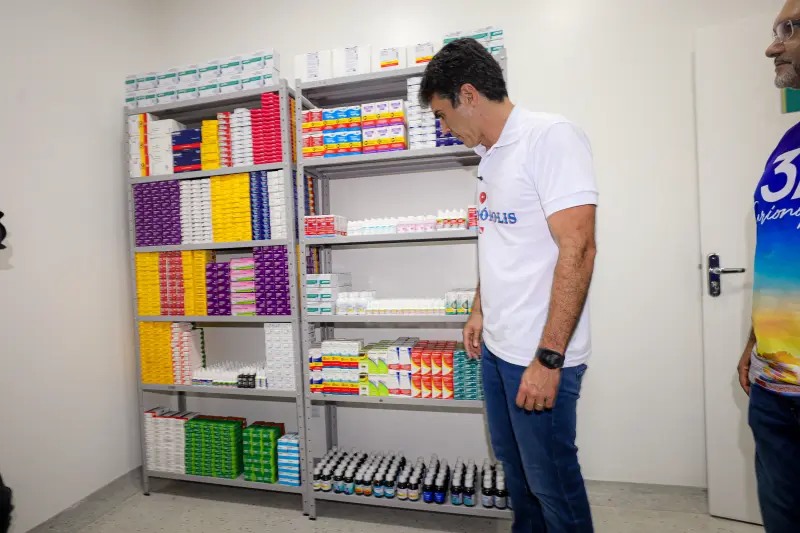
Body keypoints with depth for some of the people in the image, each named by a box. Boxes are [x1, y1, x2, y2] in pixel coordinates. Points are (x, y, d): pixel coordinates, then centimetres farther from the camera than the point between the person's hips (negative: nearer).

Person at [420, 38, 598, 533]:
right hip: (497, 346, 8)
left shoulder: (552, 137, -14)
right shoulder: (491, 155, 12)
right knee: (513, 461, 23)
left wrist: (548, 358, -21)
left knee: (551, 478, 10)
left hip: (539, 355, -8)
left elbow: (577, 249, -21)